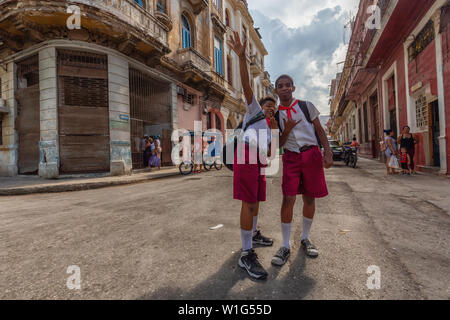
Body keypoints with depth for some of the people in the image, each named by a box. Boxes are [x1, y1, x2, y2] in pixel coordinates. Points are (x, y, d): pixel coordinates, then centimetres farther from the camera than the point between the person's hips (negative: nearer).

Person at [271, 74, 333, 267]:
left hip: (312, 154, 1)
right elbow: (279, 144, 6)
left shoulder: (306, 106, 6)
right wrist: (287, 129, -13)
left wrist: (328, 153, -5)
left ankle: (305, 238, 26)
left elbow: (319, 130, 6)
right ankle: (285, 246, 1)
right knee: (288, 199, -11)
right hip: (291, 157, 0)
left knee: (309, 199, 6)